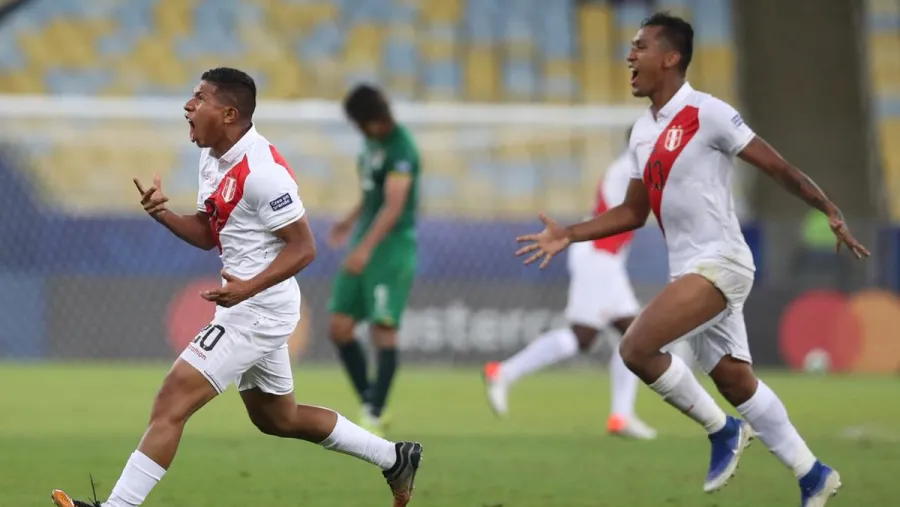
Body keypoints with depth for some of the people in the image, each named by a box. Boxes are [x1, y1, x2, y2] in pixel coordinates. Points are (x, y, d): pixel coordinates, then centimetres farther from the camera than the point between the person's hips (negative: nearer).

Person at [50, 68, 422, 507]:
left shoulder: (261, 171, -22)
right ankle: (395, 459, 35)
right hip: (245, 306, 11)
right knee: (278, 418, 24)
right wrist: (163, 213, -6)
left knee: (171, 400, -15)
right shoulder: (213, 158, 6)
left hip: (259, 308, -11)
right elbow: (207, 234, 13)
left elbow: (303, 248, -20)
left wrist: (248, 287, -32)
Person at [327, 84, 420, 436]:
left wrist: (366, 248, -31)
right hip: (364, 240, 9)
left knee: (383, 330, -9)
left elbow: (394, 205, -24)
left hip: (392, 245, -9)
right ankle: (369, 404, 13)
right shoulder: (373, 142, 12)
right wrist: (352, 220, 29)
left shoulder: (401, 149, -16)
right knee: (340, 327, 3)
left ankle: (375, 417, -7)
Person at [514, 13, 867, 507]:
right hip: (690, 268, 8)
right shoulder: (641, 132, 11)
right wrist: (568, 235, 10)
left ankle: (722, 431, -1)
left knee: (636, 347, -20)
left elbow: (777, 166, -11)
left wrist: (831, 213, -15)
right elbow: (633, 212, 19)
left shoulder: (707, 114, -13)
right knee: (734, 381, 11)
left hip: (720, 262, -8)